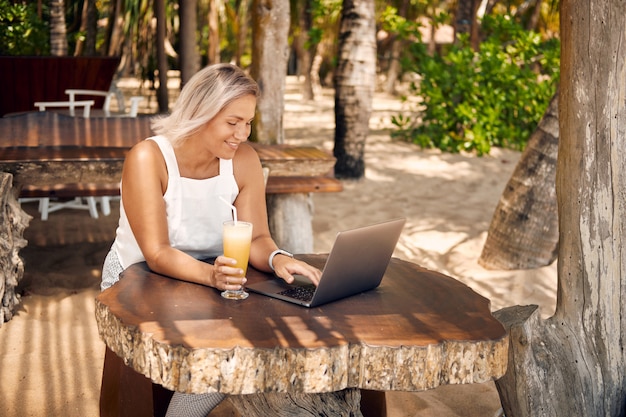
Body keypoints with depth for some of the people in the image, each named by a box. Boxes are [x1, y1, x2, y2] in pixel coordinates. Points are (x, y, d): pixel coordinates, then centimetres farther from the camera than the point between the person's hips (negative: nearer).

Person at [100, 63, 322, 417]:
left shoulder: (244, 160, -7)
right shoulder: (148, 158, -21)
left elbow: (257, 238, -7)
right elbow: (157, 254, -26)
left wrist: (277, 258, -31)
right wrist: (210, 274, -45)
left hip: (208, 286, 5)